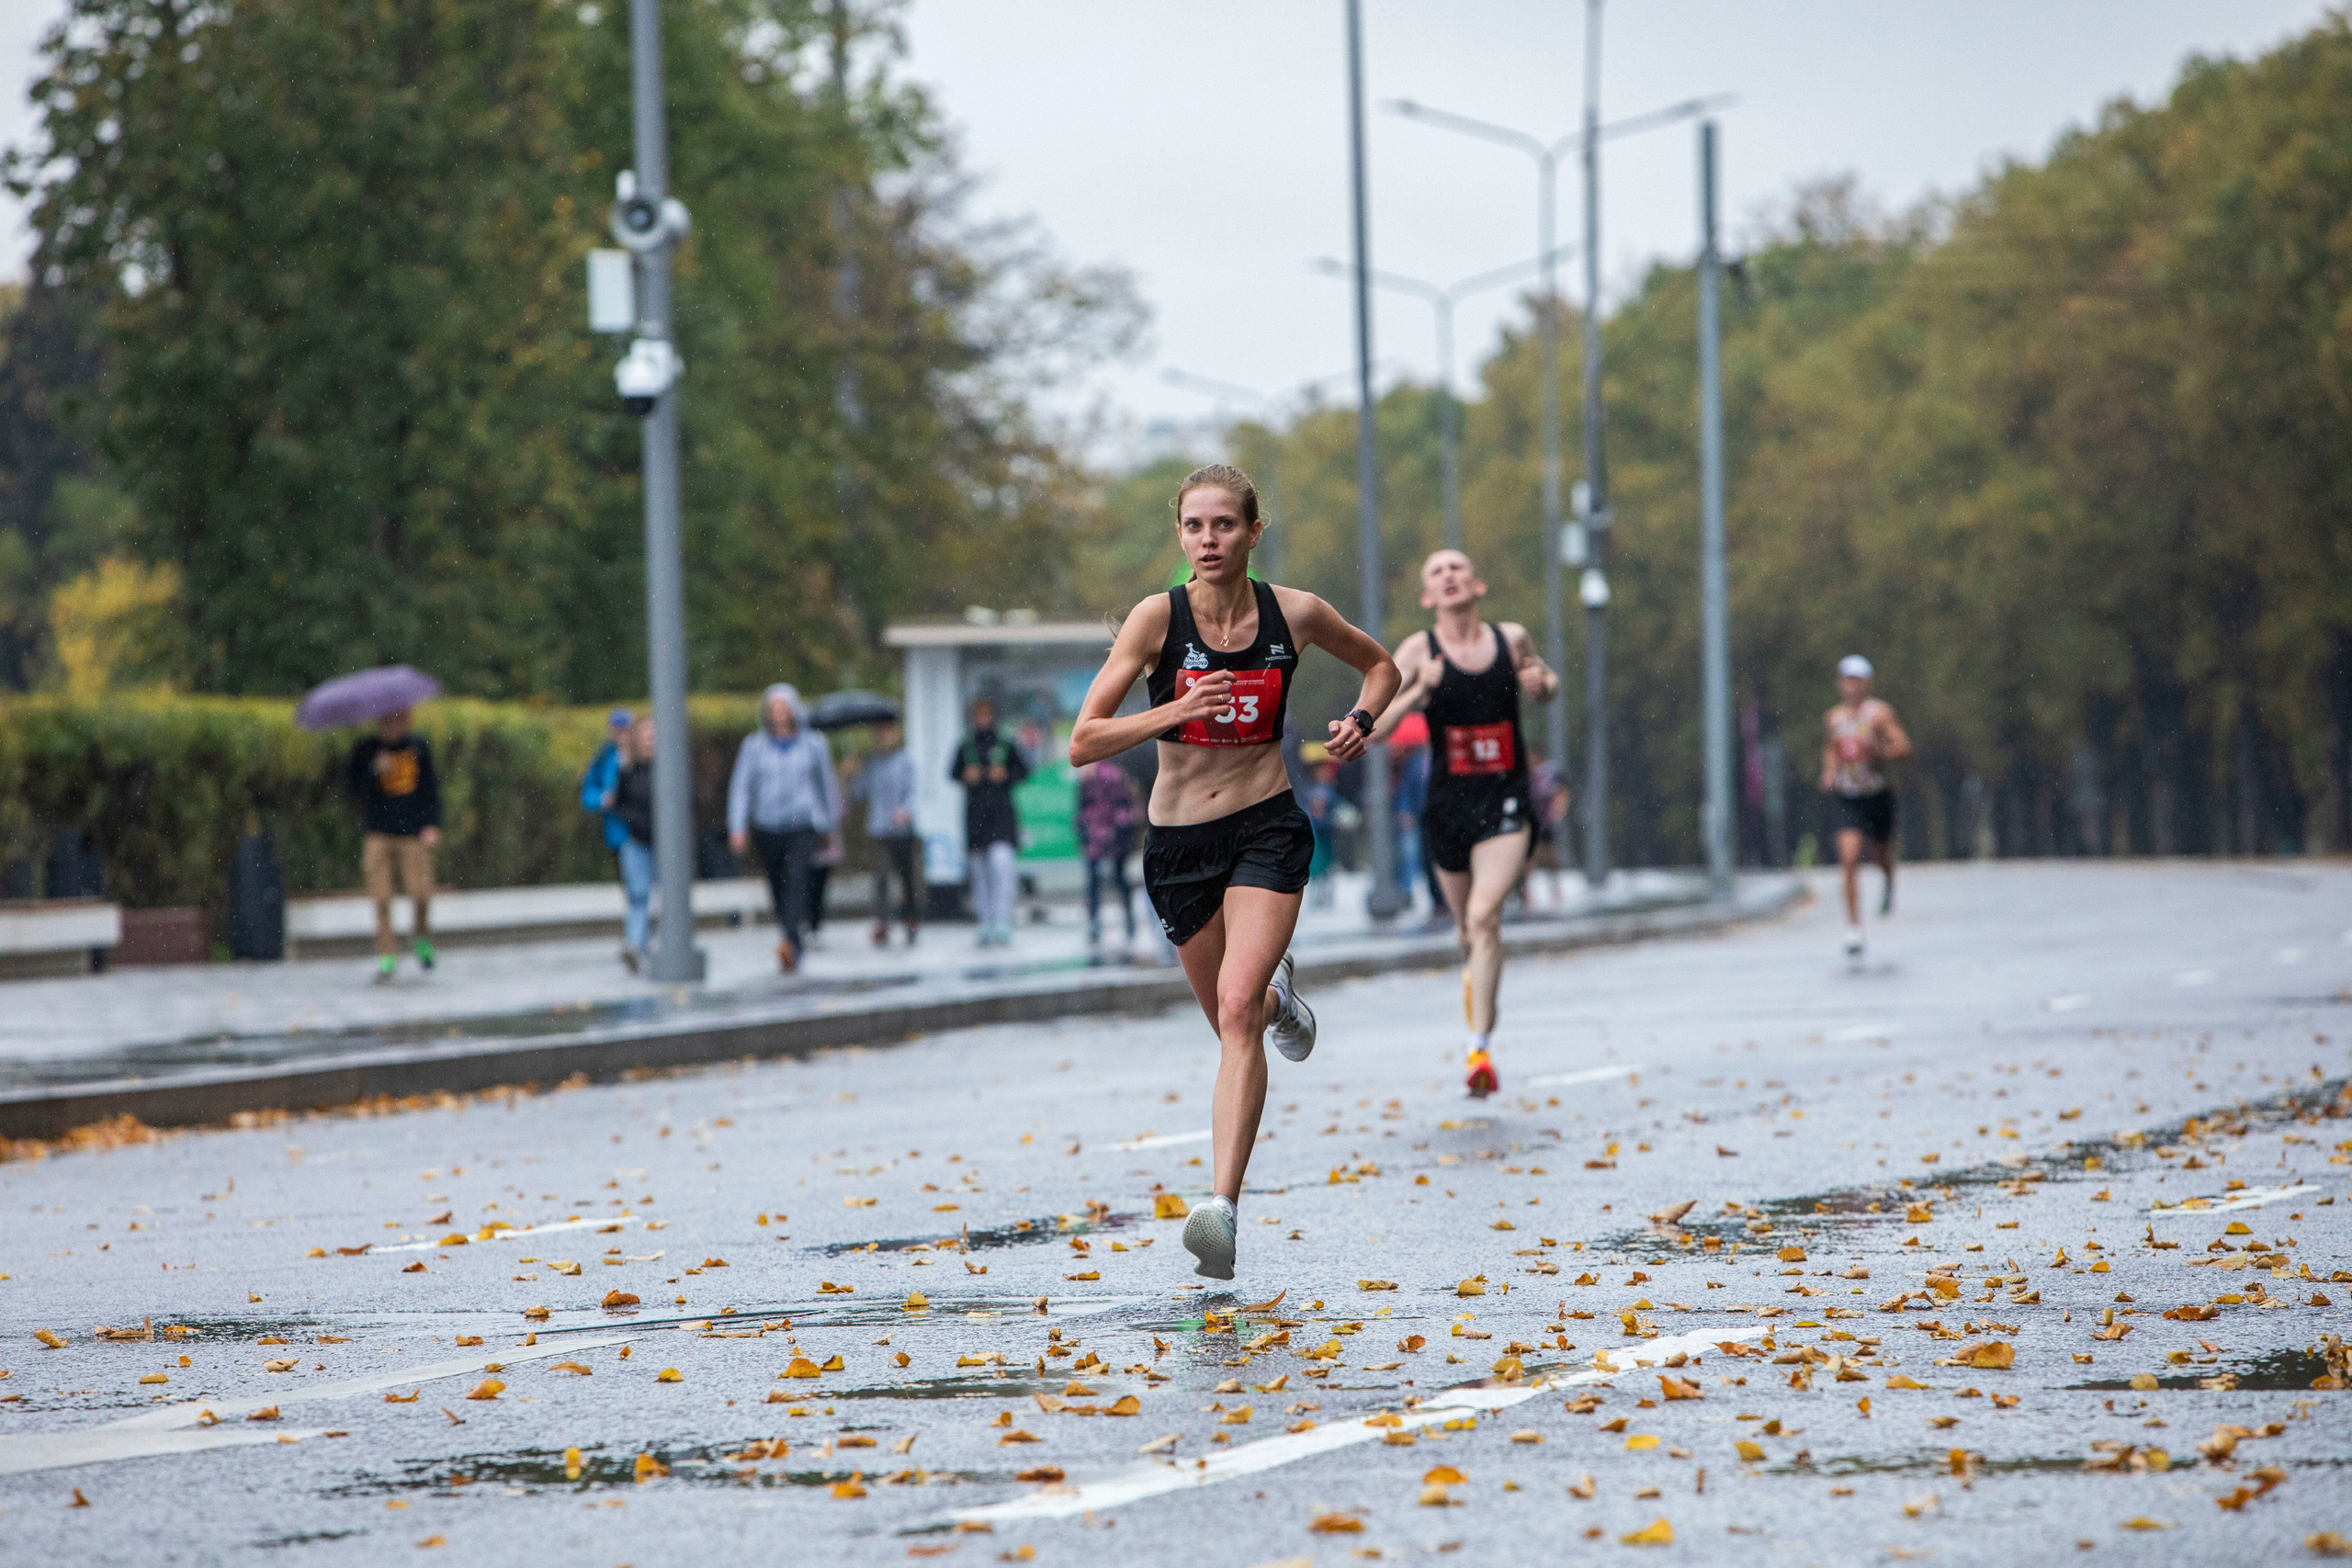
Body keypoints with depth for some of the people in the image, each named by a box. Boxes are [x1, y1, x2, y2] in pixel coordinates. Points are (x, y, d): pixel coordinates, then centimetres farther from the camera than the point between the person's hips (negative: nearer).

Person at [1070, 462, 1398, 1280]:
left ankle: (1222, 1209, -27)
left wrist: (1359, 721, -5)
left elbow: (1381, 665, 15)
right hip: (1177, 839, 2)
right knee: (1233, 1019, 17)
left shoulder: (1294, 614, -6)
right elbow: (1083, 744, -14)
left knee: (1237, 1012, -21)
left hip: (1267, 829, -2)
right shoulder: (1158, 618, -11)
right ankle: (1279, 998, 56)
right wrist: (1175, 712, -28)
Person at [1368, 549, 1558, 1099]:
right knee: (1468, 927, 14)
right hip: (1448, 802, 1)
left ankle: (1480, 1046, -20)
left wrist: (1542, 683, -2)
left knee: (1485, 916, -19)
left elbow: (1541, 681, 22)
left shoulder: (1512, 639, 1)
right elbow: (1371, 729, -10)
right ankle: (1474, 973, 50)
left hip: (1507, 803, -1)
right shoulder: (1419, 651, -5)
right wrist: (1416, 693, -26)